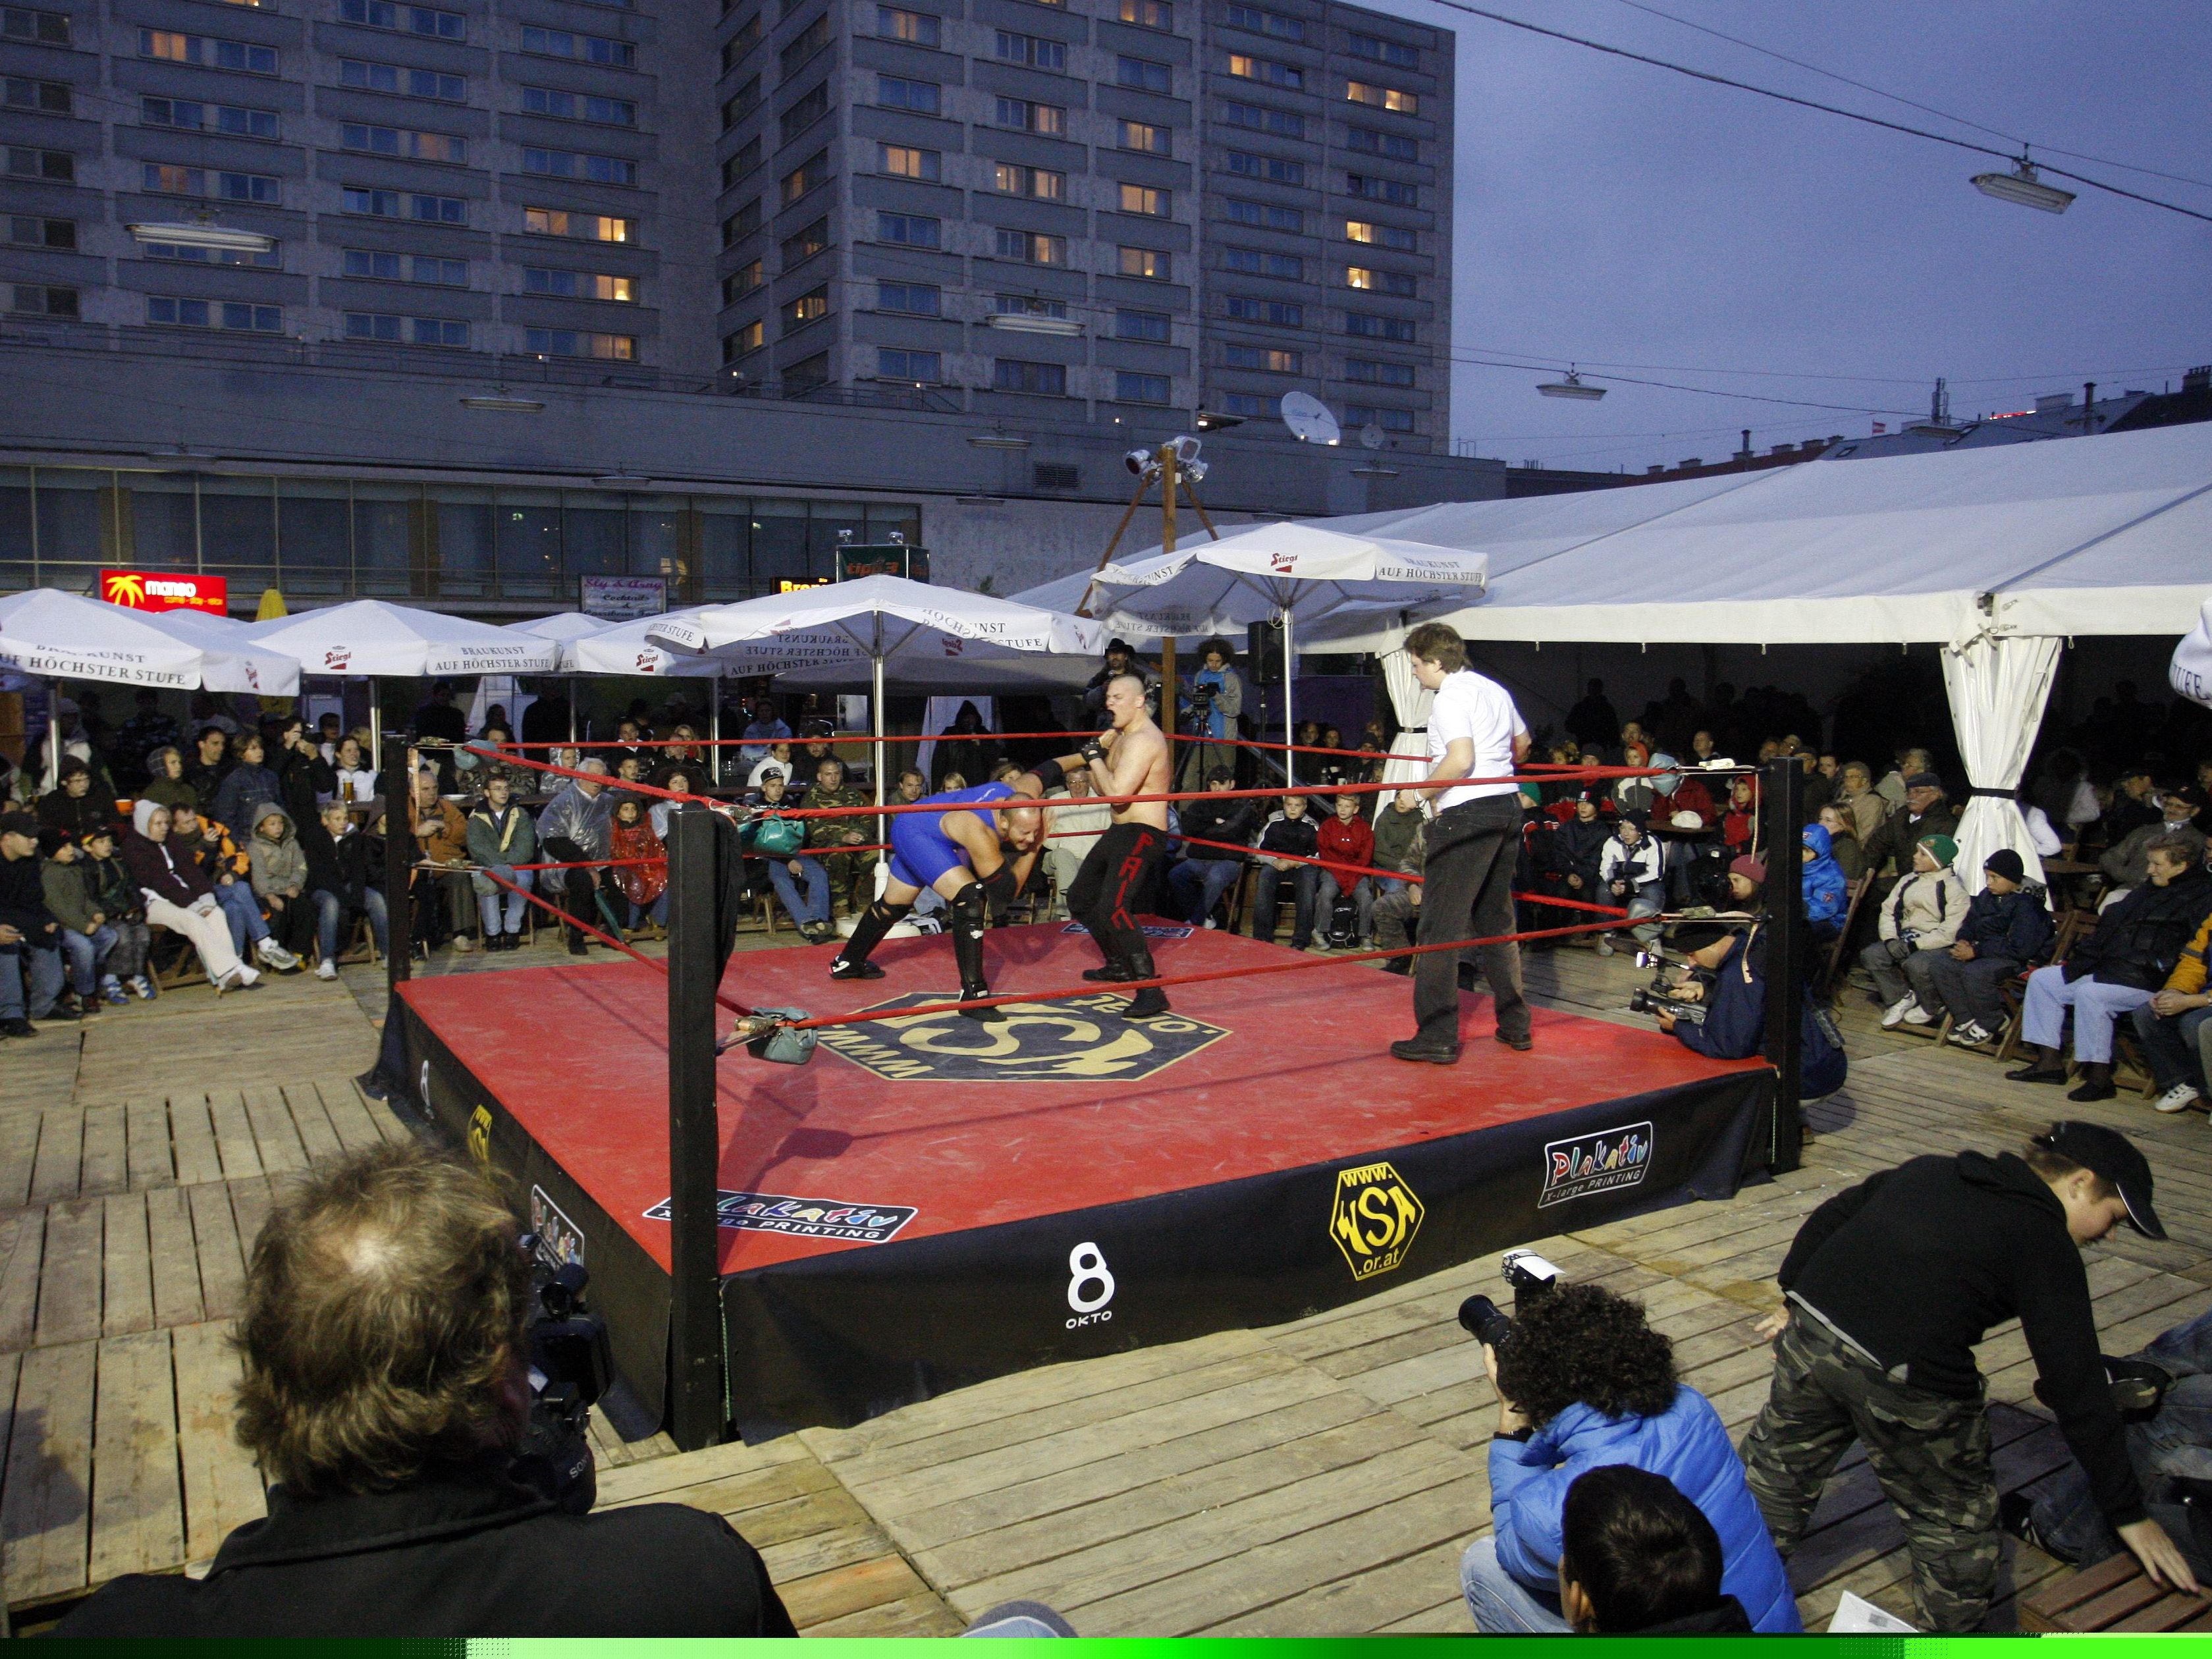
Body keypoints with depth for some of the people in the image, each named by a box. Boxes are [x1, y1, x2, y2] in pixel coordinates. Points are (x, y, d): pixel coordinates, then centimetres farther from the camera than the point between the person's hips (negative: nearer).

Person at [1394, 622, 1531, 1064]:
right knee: (1496, 921, 17)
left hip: (1465, 813, -9)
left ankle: (1438, 1038, -6)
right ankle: (1515, 1025, 23)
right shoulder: (1494, 690, 16)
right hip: (1507, 807, 9)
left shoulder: (1451, 697, -12)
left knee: (1440, 926, -5)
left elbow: (1460, 759, -24)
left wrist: (1431, 791, -9)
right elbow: (1522, 743, 30)